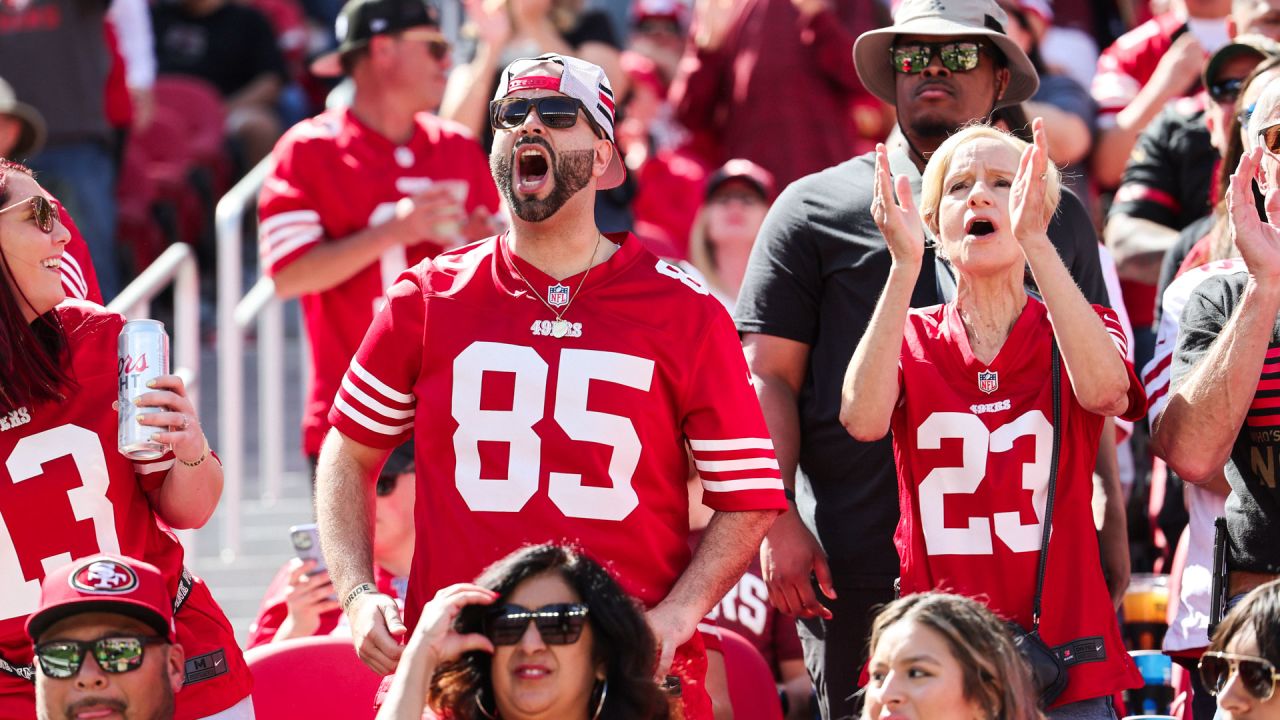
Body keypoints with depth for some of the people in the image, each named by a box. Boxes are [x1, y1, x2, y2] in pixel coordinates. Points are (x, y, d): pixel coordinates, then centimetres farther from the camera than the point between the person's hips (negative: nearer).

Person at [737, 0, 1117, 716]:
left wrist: (1112, 529, 11)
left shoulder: (1058, 217, 16)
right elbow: (769, 375, 4)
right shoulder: (817, 209, 8)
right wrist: (778, 521, -8)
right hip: (861, 568, -2)